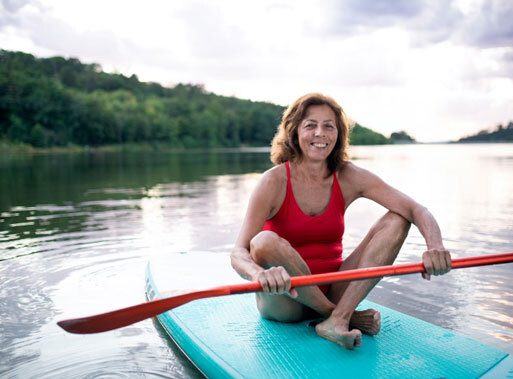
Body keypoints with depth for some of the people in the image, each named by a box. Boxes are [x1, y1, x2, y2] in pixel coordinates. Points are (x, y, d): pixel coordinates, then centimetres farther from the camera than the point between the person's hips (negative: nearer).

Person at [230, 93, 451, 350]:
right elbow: (238, 253, -24)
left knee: (396, 221, -11)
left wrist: (435, 245, -33)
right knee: (265, 243, -35)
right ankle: (349, 317, -16)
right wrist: (260, 274, -48)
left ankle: (337, 320, -25)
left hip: (331, 291, 4)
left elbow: (416, 210, -11)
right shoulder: (275, 181, -14)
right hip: (284, 300, -3)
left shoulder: (349, 178, -4)